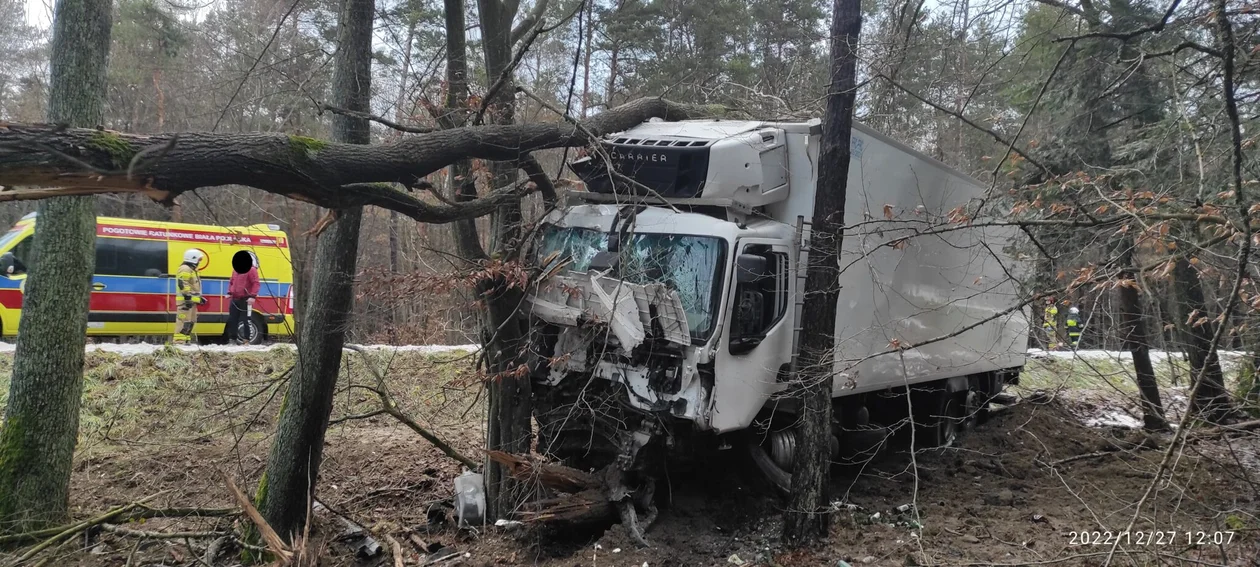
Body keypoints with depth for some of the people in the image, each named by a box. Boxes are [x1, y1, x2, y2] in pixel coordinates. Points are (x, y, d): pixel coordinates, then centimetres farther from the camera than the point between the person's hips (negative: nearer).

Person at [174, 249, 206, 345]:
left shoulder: (191, 270, 23)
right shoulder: (185, 269, -12)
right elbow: (183, 285, -21)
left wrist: (199, 298, 22)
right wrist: (188, 298, -24)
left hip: (191, 300, 11)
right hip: (185, 300, -11)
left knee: (190, 321, 13)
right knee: (184, 321, -14)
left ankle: (185, 340, 17)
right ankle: (179, 341, -16)